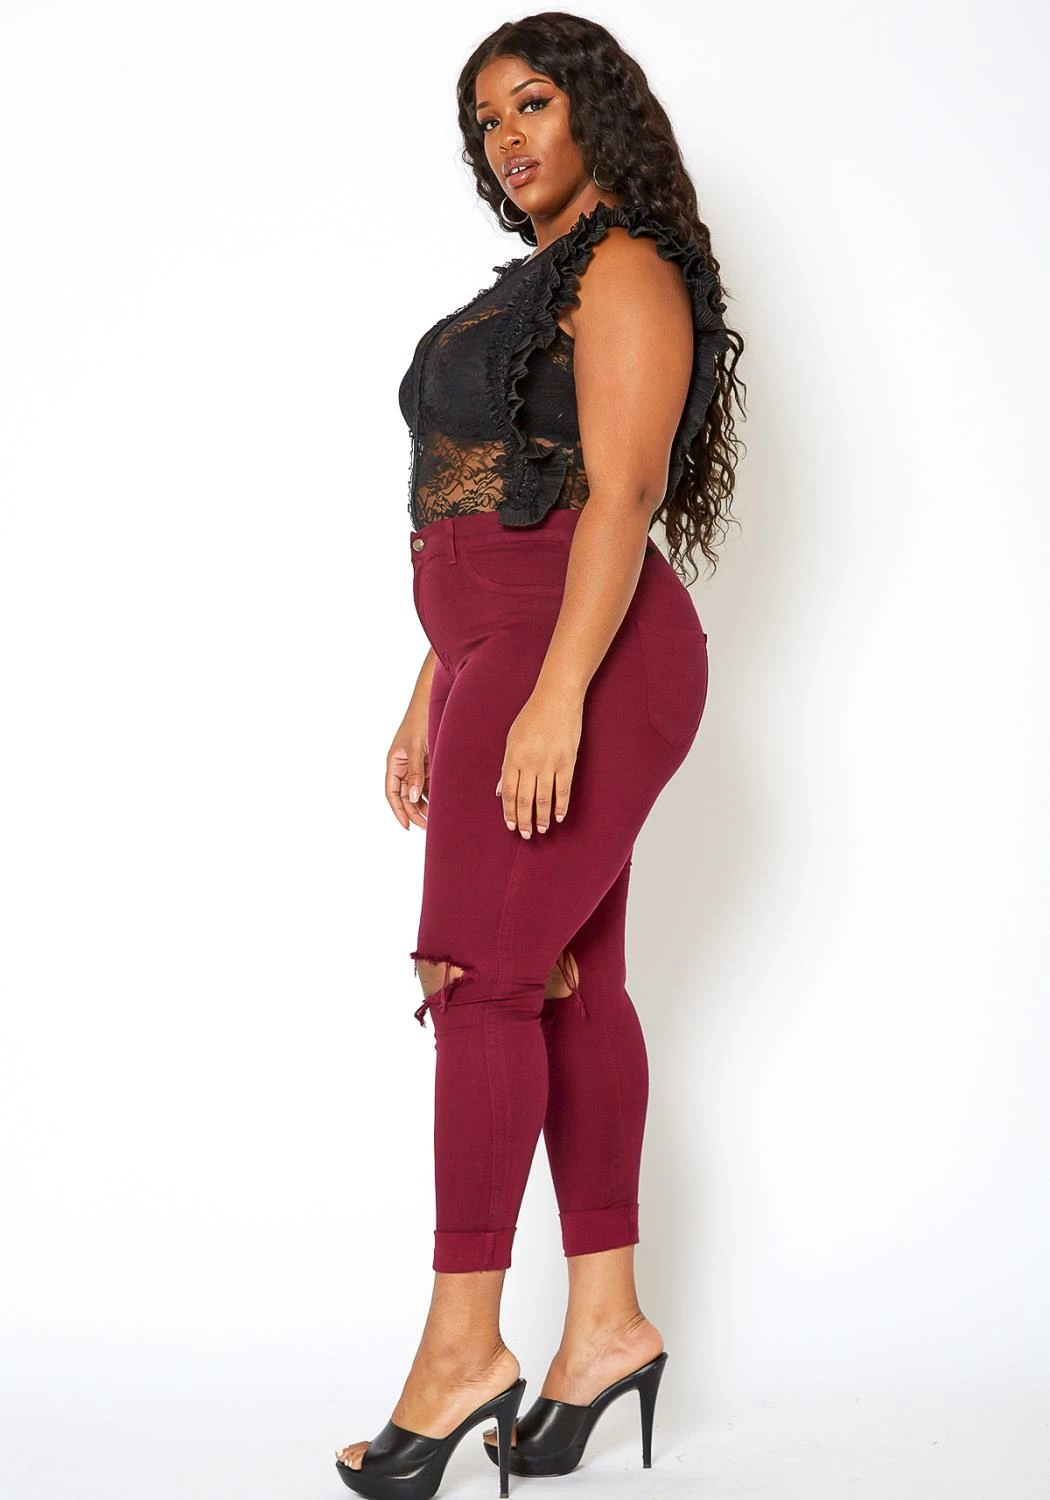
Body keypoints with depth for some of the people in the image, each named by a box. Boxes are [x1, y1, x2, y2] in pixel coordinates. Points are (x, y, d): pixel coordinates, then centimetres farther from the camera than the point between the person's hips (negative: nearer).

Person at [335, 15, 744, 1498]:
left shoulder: (628, 272, -6)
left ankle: (461, 1344, -5)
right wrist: (435, 694, 19)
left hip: (585, 655, -9)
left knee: (483, 973, -11)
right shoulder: (533, 287, 22)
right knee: (571, 985, 7)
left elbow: (619, 495, -17)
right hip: (503, 657, 9)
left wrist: (555, 695, -25)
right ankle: (607, 1319, 12)